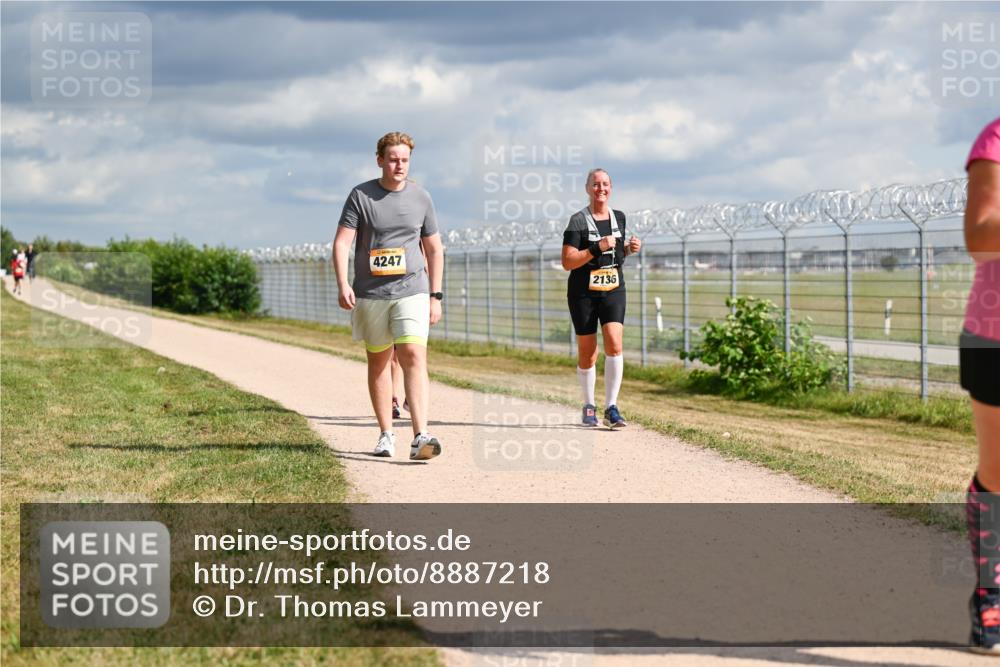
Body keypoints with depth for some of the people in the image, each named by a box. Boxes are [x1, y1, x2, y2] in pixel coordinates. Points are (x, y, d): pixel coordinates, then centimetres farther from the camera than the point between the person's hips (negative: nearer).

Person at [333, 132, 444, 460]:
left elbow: (434, 249, 13)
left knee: (413, 355, -16)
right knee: (378, 360, 8)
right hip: (370, 294, 0)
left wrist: (435, 296, 9)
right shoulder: (361, 196, 0)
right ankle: (386, 434, 20)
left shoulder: (421, 197, 6)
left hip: (412, 291, 0)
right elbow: (342, 242, -5)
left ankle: (420, 436, -23)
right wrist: (343, 285, -18)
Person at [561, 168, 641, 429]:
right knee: (587, 354, 4)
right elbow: (567, 262, -14)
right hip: (583, 292, -3)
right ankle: (589, 407, 24)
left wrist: (629, 249, 2)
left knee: (614, 344, -16)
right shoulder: (578, 221, -7)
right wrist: (596, 248, -23)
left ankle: (611, 408, -14)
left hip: (613, 290, 3)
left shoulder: (619, 218, 8)